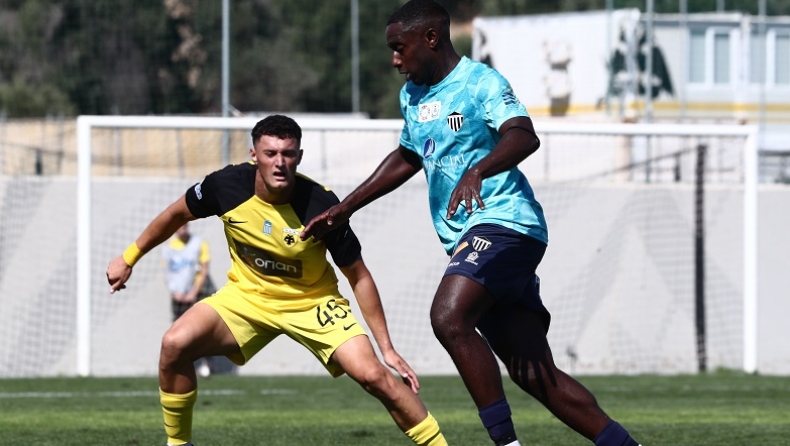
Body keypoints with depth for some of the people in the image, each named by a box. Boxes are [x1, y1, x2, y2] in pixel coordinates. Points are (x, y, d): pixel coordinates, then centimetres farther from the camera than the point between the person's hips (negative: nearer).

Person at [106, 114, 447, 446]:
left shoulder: (322, 206, -25)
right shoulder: (227, 186, -20)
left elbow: (359, 277, -14)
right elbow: (177, 215, 3)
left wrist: (387, 348, -14)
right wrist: (129, 258, 11)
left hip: (313, 302, -2)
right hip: (246, 295, 2)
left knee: (372, 375, -21)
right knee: (175, 344, -19)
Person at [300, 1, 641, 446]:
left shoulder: (480, 82, -9)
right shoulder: (412, 95, 18)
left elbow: (524, 136, -27)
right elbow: (407, 158, 35)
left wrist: (477, 171, -44)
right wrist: (344, 208, 35)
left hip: (503, 223, -9)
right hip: (467, 238, 9)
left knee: (449, 318, -29)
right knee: (536, 376, 1)